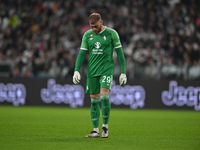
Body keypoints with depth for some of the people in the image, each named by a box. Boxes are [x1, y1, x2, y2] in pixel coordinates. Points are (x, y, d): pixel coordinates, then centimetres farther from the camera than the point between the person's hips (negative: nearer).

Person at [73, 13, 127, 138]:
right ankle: (96, 130, 8)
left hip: (107, 70, -4)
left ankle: (105, 126, -5)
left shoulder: (111, 34, -2)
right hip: (92, 71, 4)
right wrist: (76, 71, -1)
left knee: (104, 96, -19)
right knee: (94, 100, 3)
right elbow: (82, 54, 10)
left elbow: (120, 53, 1)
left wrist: (123, 73, -2)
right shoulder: (87, 35, 8)